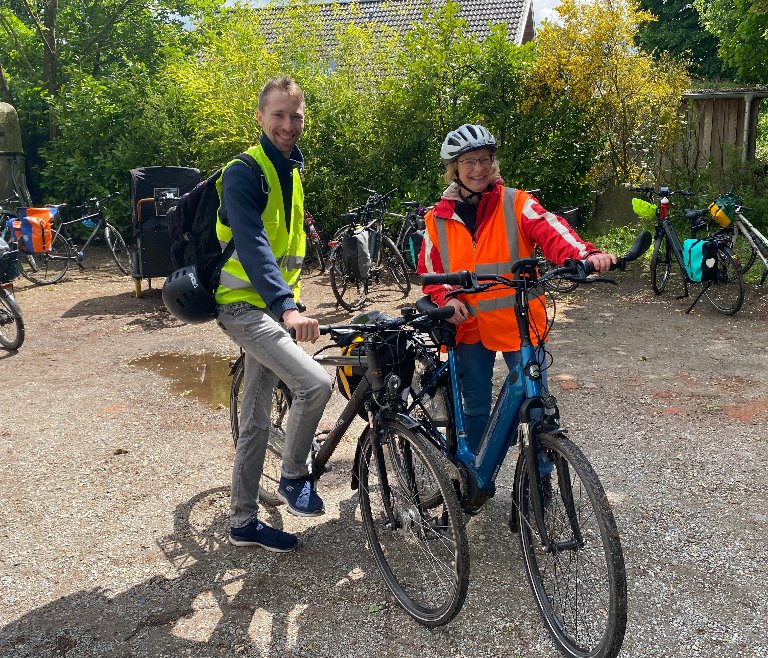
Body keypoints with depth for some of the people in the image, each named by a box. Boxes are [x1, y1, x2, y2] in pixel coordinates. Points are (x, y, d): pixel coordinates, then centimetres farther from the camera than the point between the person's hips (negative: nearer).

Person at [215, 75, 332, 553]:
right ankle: (295, 476, 3)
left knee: (257, 418, 12)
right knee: (316, 383, -23)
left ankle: (244, 522, 25)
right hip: (244, 305, -9)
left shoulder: (292, 169, 13)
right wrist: (286, 307, -42)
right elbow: (252, 244, -30)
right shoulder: (244, 173, -15)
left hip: (271, 306, 9)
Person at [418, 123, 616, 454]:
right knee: (476, 407, 14)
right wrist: (446, 298, -10)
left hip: (518, 322, -2)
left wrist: (585, 254, -40)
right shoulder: (439, 219, 5)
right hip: (469, 326, 2)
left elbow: (550, 230, -20)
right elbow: (428, 270, 11)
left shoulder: (516, 203, -3)